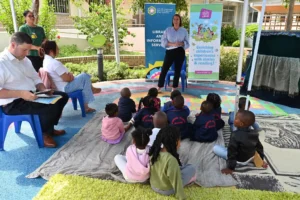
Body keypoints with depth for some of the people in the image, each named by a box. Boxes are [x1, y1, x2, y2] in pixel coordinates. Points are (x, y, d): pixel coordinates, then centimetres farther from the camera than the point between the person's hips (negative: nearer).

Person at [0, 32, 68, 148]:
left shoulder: (25, 60, 12)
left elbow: (35, 78, 17)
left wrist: (43, 90, -3)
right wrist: (20, 93, -31)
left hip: (31, 95, 9)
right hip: (13, 103, -9)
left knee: (62, 96, 5)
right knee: (51, 107, -28)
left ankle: (49, 128, 14)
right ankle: (45, 133, 1)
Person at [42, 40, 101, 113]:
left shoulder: (46, 61, 6)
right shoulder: (55, 63, -26)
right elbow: (66, 78, -25)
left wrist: (69, 74, -1)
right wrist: (71, 76, -4)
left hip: (57, 87, 11)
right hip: (65, 88, -11)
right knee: (85, 76, -1)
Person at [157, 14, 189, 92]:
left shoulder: (184, 31, 7)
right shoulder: (168, 30, 6)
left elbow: (187, 43, 5)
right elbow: (163, 42, -1)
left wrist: (182, 43, -16)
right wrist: (172, 44, -16)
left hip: (180, 52, 1)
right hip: (170, 52, -1)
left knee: (177, 70, 4)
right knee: (164, 69, -2)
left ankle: (174, 88, 16)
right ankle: (159, 87, 10)